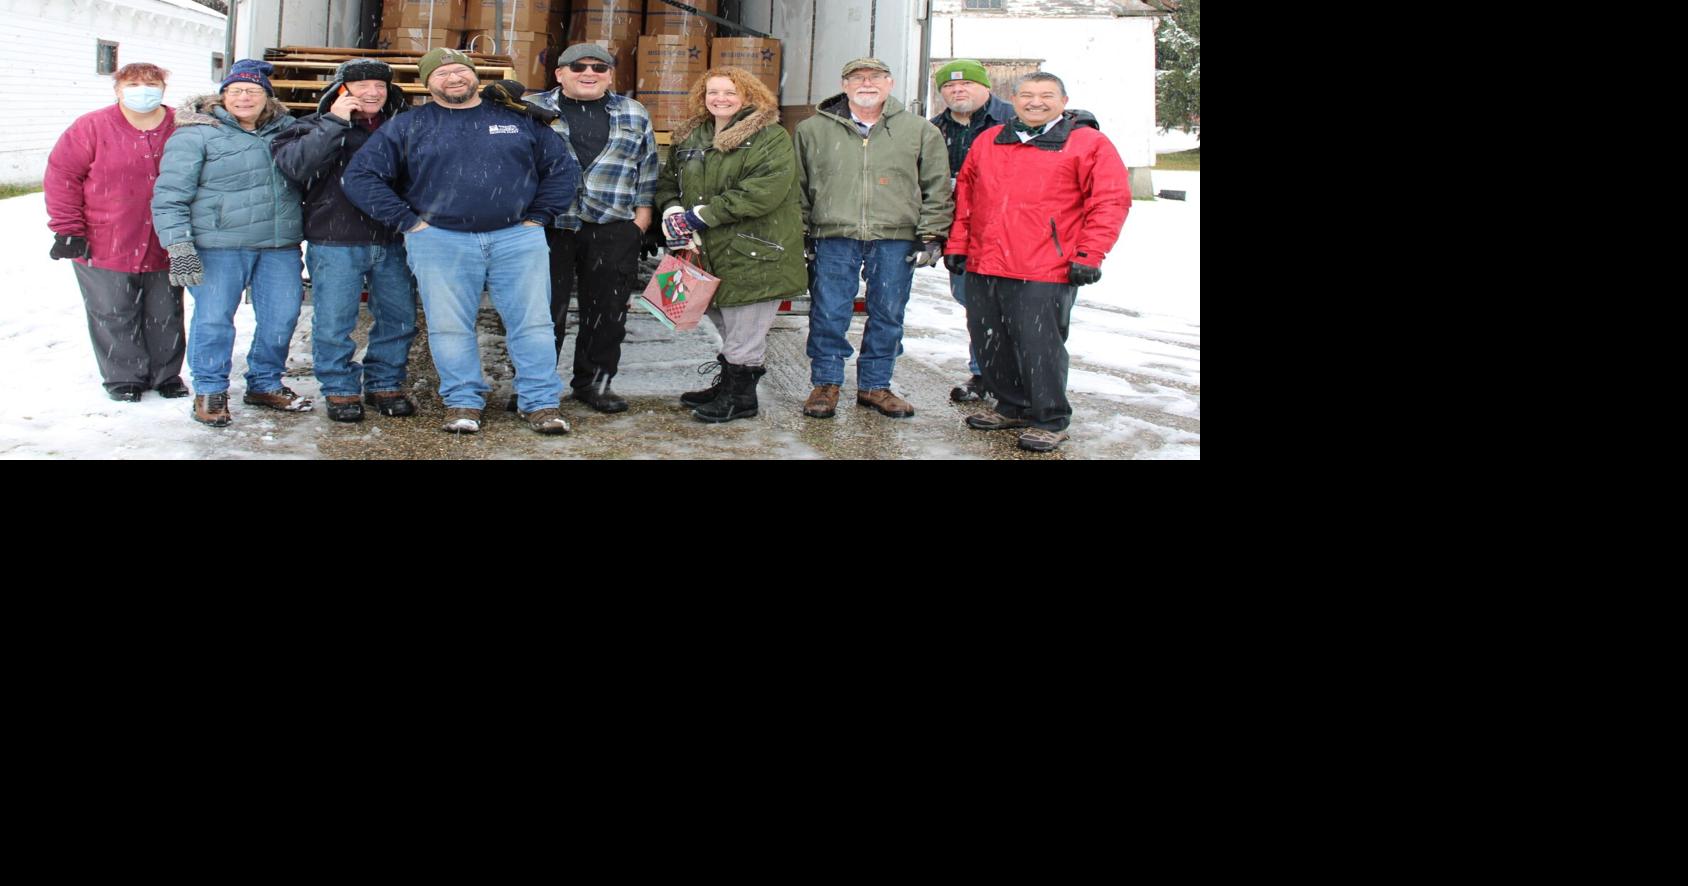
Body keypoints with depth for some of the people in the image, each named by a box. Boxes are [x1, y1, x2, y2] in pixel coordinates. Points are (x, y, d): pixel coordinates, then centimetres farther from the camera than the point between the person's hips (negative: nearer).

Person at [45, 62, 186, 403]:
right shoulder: (92, 127, -5)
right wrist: (68, 230, -9)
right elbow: (62, 175, -5)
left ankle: (166, 375, 27)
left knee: (165, 317, 11)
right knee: (114, 317, 6)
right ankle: (124, 378, 20)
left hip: (164, 249, 2)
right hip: (105, 247, -2)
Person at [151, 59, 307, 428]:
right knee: (214, 318, -1)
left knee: (282, 315, 9)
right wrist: (179, 247, -14)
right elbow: (170, 196, -7)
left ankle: (265, 384, 28)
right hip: (219, 247, -5)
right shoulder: (197, 134, -2)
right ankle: (210, 392, 16)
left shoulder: (285, 129, 14)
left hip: (279, 247, 5)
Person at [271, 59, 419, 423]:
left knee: (399, 318, 10)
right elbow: (294, 165, -19)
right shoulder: (316, 127, 0)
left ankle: (385, 385, 26)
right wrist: (334, 122, -19)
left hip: (391, 242, 4)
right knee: (333, 324, 0)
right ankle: (340, 390, 16)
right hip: (335, 243, -3)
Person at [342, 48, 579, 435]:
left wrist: (539, 217, 5)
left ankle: (541, 403, 8)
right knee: (450, 327, 3)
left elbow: (562, 168, 14)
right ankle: (463, 402, 14)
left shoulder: (519, 119, 9)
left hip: (517, 238, 0)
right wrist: (408, 221, -4)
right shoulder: (407, 127, 6)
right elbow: (360, 177, 2)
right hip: (440, 241, 0)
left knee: (533, 322, 0)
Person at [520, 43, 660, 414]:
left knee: (607, 310, 6)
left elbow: (647, 168, 15)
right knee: (545, 308, 0)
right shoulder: (532, 109, 7)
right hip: (547, 226, -2)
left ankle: (594, 381, 18)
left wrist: (642, 213, 6)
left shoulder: (634, 115, 13)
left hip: (613, 230, 2)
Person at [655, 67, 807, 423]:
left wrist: (702, 215, -20)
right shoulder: (690, 137, 15)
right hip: (709, 253, 7)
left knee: (745, 333, -3)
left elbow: (764, 191, -22)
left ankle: (741, 396, 11)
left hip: (753, 254, -7)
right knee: (726, 326, 20)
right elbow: (669, 180, 21)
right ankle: (727, 385, 34)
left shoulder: (771, 138, -9)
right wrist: (672, 210, -4)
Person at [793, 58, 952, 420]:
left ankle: (874, 386, 21)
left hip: (896, 241, 1)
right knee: (828, 315, 0)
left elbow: (937, 188, 8)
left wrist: (931, 235, 1)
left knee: (887, 317, 7)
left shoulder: (920, 131, 6)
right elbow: (798, 186, 11)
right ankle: (826, 385, 15)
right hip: (834, 238, 0)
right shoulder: (813, 129, 6)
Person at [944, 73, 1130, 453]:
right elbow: (964, 196, 19)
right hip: (983, 267, 6)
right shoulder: (987, 141, 15)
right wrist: (957, 245, 13)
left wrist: (1088, 256, -11)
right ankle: (1013, 408, 30)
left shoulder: (1089, 143, 0)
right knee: (990, 344, 13)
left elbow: (1111, 201, -5)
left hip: (1044, 273, -6)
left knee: (1040, 347, -5)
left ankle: (1050, 421, 10)